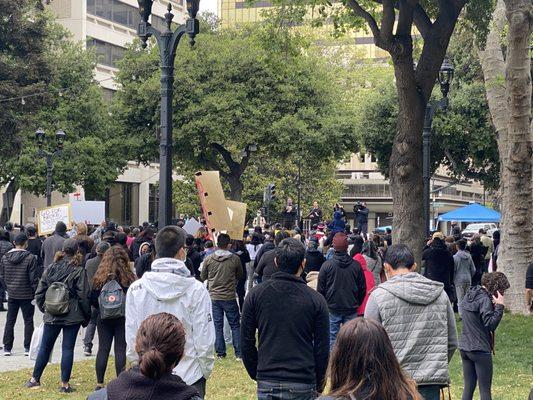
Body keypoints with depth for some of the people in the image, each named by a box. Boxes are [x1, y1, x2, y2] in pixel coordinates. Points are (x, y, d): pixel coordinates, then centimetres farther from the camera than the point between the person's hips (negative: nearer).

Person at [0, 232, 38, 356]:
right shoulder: (30, 258, -14)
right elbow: (34, 278, -13)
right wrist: (36, 293, -2)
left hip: (12, 295, 4)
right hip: (27, 295, -4)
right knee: (28, 321, 6)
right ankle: (27, 348, 5)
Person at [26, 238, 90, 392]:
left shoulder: (50, 268, 3)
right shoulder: (79, 271, -9)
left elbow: (39, 293, 5)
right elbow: (83, 297, -10)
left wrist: (44, 308, 18)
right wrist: (86, 316, 0)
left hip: (51, 316, 3)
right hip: (72, 316, -3)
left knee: (45, 347, 15)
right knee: (68, 348, 2)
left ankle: (35, 379, 24)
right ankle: (65, 384, 4)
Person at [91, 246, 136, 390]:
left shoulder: (100, 277, -2)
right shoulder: (128, 277, -8)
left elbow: (93, 300, 0)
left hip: (104, 318, 2)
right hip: (123, 318, -2)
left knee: (103, 349, 7)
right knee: (120, 349, 3)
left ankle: (99, 383, 8)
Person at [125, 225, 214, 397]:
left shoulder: (136, 289, -5)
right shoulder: (196, 290, -12)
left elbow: (131, 338, -1)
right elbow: (204, 340, -9)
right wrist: (205, 371, 6)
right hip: (189, 377, -2)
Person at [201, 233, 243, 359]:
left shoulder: (208, 259, -4)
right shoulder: (235, 259, -7)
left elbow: (202, 277, 8)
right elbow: (240, 276, 8)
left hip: (214, 296, 1)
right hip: (229, 297, -1)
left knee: (217, 325, 8)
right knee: (235, 325, 8)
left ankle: (220, 353, 10)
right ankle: (239, 352, 6)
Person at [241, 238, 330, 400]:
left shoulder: (255, 294, 0)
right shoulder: (316, 300, -5)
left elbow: (246, 342, 4)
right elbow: (322, 348, -2)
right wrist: (319, 384, 10)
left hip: (266, 384, 2)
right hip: (302, 386, -1)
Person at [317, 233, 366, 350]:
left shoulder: (327, 265, -9)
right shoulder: (356, 265, -3)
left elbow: (320, 289, -3)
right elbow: (363, 289, 5)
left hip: (332, 309, -1)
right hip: (351, 309, 2)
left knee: (332, 339, 5)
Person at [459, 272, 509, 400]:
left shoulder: (469, 295, 10)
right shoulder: (484, 299, -16)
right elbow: (491, 324, -20)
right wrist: (499, 306, -20)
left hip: (464, 348, 8)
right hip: (480, 350, -8)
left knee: (468, 388, 12)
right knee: (485, 390, -1)